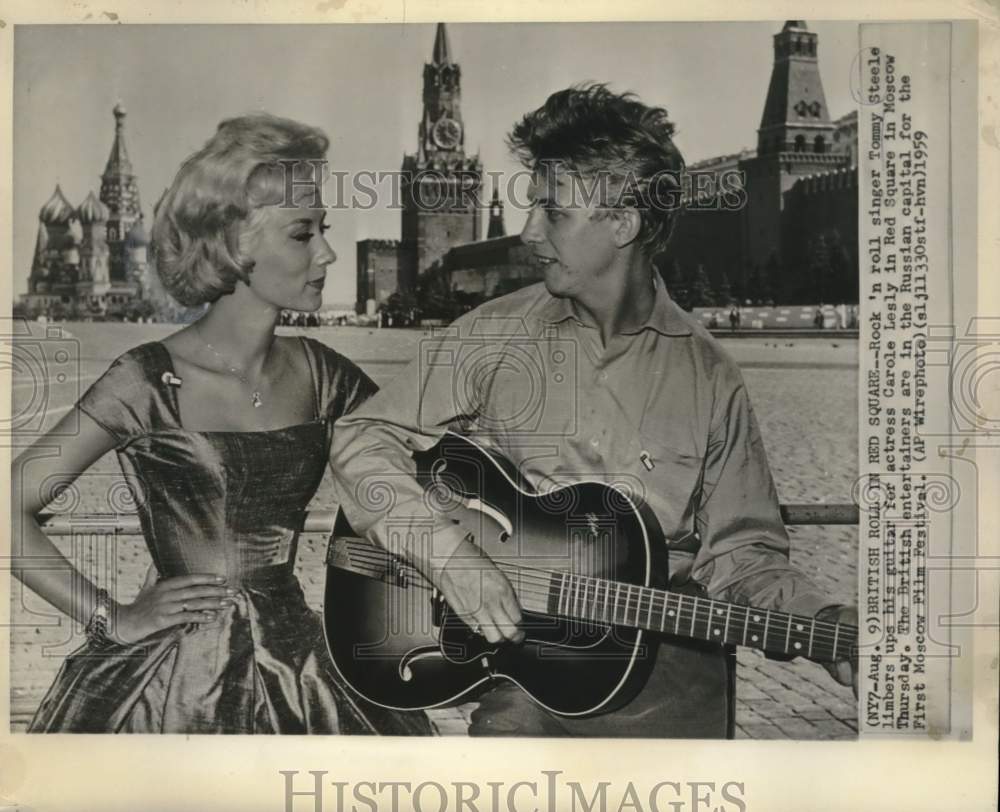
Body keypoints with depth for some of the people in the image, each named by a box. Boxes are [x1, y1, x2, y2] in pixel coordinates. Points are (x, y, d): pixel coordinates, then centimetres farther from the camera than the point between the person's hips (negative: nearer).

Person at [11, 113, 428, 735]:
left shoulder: (318, 373, 1)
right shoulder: (152, 382, -13)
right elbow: (12, 507, -12)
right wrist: (111, 618, -10)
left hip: (294, 666, 5)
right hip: (173, 680, -4)